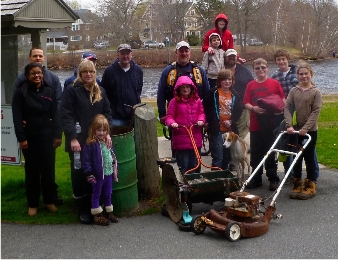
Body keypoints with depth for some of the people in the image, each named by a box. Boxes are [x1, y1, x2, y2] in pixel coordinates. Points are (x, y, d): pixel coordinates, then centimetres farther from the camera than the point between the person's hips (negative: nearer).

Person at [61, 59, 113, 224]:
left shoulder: (100, 92, 11)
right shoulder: (72, 91, -5)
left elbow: (107, 113, 12)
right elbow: (66, 116, -11)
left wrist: (107, 132, -3)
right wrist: (73, 138, -19)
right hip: (78, 142, -4)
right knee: (79, 174, 2)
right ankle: (82, 209, 13)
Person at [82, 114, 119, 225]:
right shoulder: (90, 144, -16)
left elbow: (113, 156, 16)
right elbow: (86, 161, -16)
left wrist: (115, 169, 15)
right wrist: (89, 174, -18)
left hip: (108, 173, 6)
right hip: (98, 175, -6)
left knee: (108, 194, 17)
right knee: (96, 194, 7)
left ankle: (109, 213, 31)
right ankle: (97, 216, 15)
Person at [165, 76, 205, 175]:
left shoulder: (197, 100, 7)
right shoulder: (174, 101, -4)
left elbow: (201, 113, 14)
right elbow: (169, 116, -3)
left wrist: (201, 120, -6)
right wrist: (172, 123, -22)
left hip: (196, 138, 4)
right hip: (181, 138, -4)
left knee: (194, 164, 16)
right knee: (183, 165, 4)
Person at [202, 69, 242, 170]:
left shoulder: (234, 95, 7)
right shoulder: (213, 93, -3)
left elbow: (239, 111, 6)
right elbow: (205, 107, -2)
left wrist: (231, 121, -9)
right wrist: (209, 121, -8)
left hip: (230, 130, 4)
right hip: (216, 129, -4)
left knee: (227, 157, 14)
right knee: (218, 157, -7)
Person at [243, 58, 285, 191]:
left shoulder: (275, 83, 1)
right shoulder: (251, 85, 8)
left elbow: (282, 101, 2)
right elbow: (246, 103, 5)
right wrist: (254, 108, -14)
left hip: (271, 124, -2)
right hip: (255, 124, 2)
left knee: (271, 152, 4)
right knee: (256, 152, 8)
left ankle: (273, 179, 13)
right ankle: (256, 179, 18)